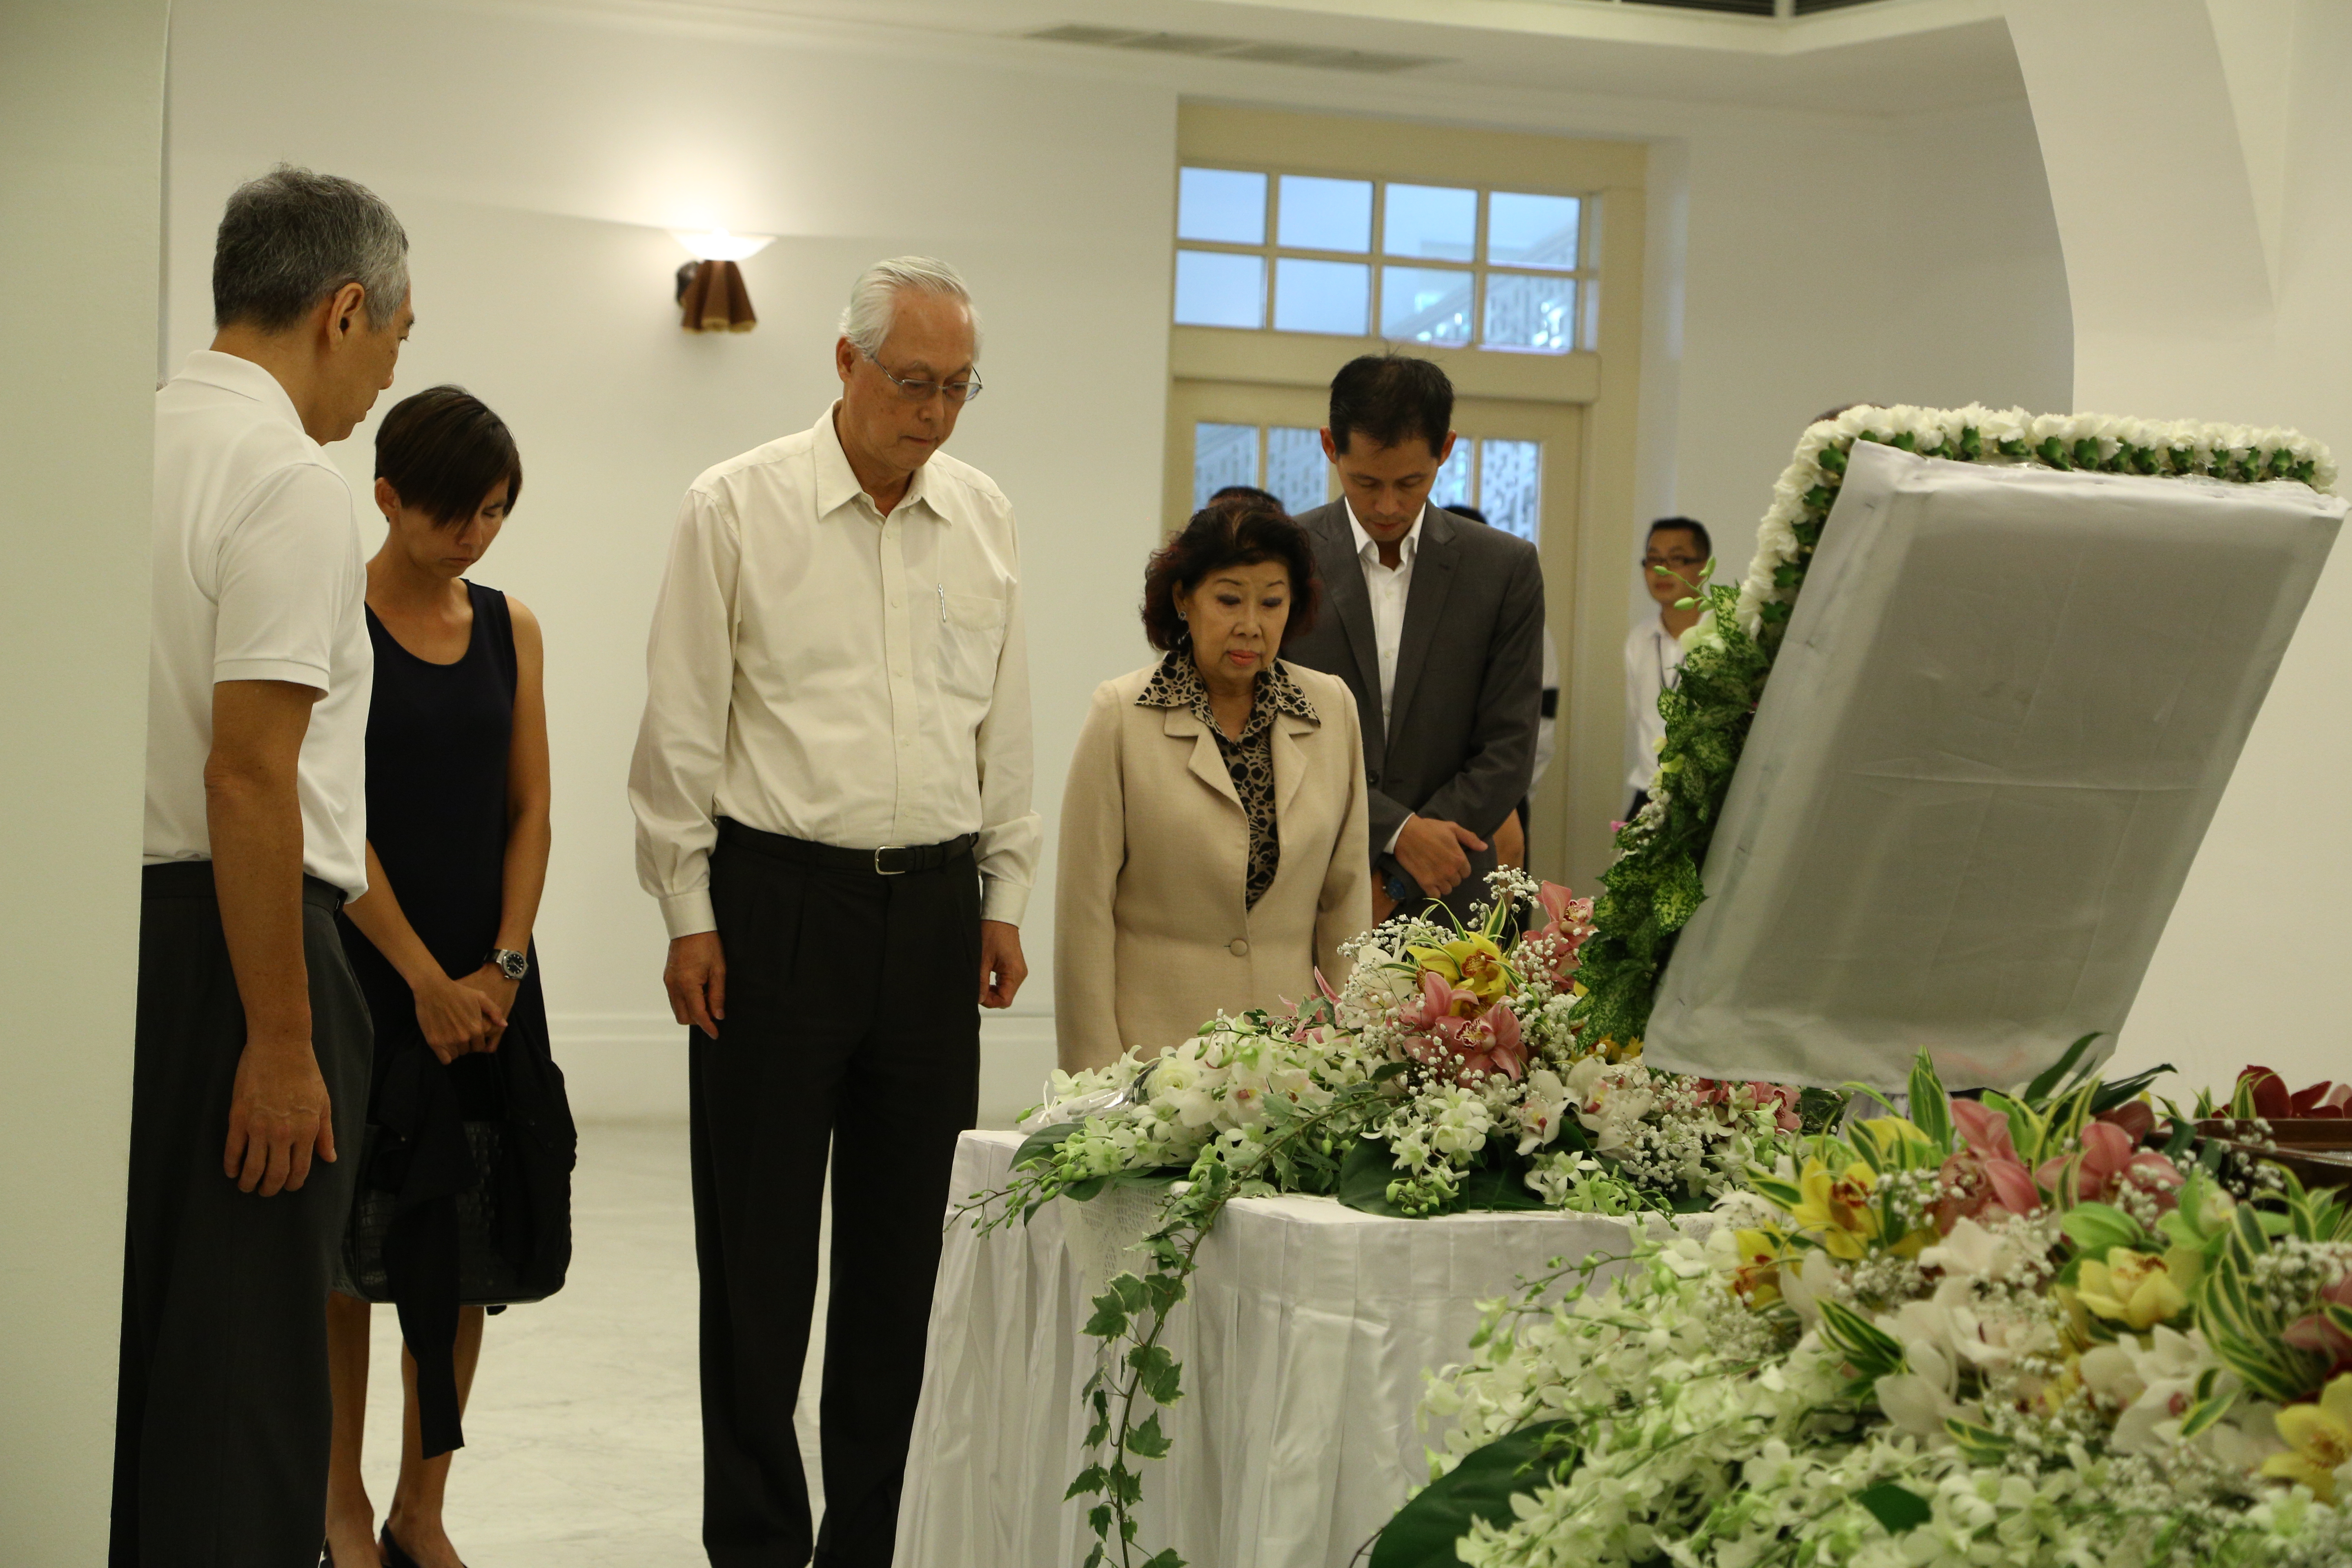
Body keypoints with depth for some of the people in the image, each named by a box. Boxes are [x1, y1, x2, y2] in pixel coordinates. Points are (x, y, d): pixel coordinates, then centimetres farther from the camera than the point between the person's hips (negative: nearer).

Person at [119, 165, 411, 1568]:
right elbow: (248, 776, -21)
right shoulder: (291, 480, -14)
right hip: (231, 942, -8)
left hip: (104, 920, 8)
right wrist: (282, 1043, -19)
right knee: (243, 1363, -1)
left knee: (128, 1332, 16)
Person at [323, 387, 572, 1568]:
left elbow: (529, 810, 7)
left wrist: (502, 966, -5)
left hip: (484, 975, 5)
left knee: (465, 1244, 6)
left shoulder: (510, 628, 8)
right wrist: (425, 981, -14)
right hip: (362, 966, -4)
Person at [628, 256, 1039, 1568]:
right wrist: (690, 915, -5)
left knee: (907, 1240, 8)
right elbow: (683, 727, -3)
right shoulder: (739, 508, -4)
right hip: (778, 902, -4)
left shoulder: (986, 518, 9)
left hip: (934, 906, 4)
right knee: (759, 1246, 1)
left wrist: (1006, 897, 12)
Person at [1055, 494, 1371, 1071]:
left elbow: (1346, 895, 10)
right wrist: (1096, 1076, -6)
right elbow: (1085, 907, -3)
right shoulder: (1122, 715, -3)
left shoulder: (1333, 707, 6)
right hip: (1154, 1043, -2)